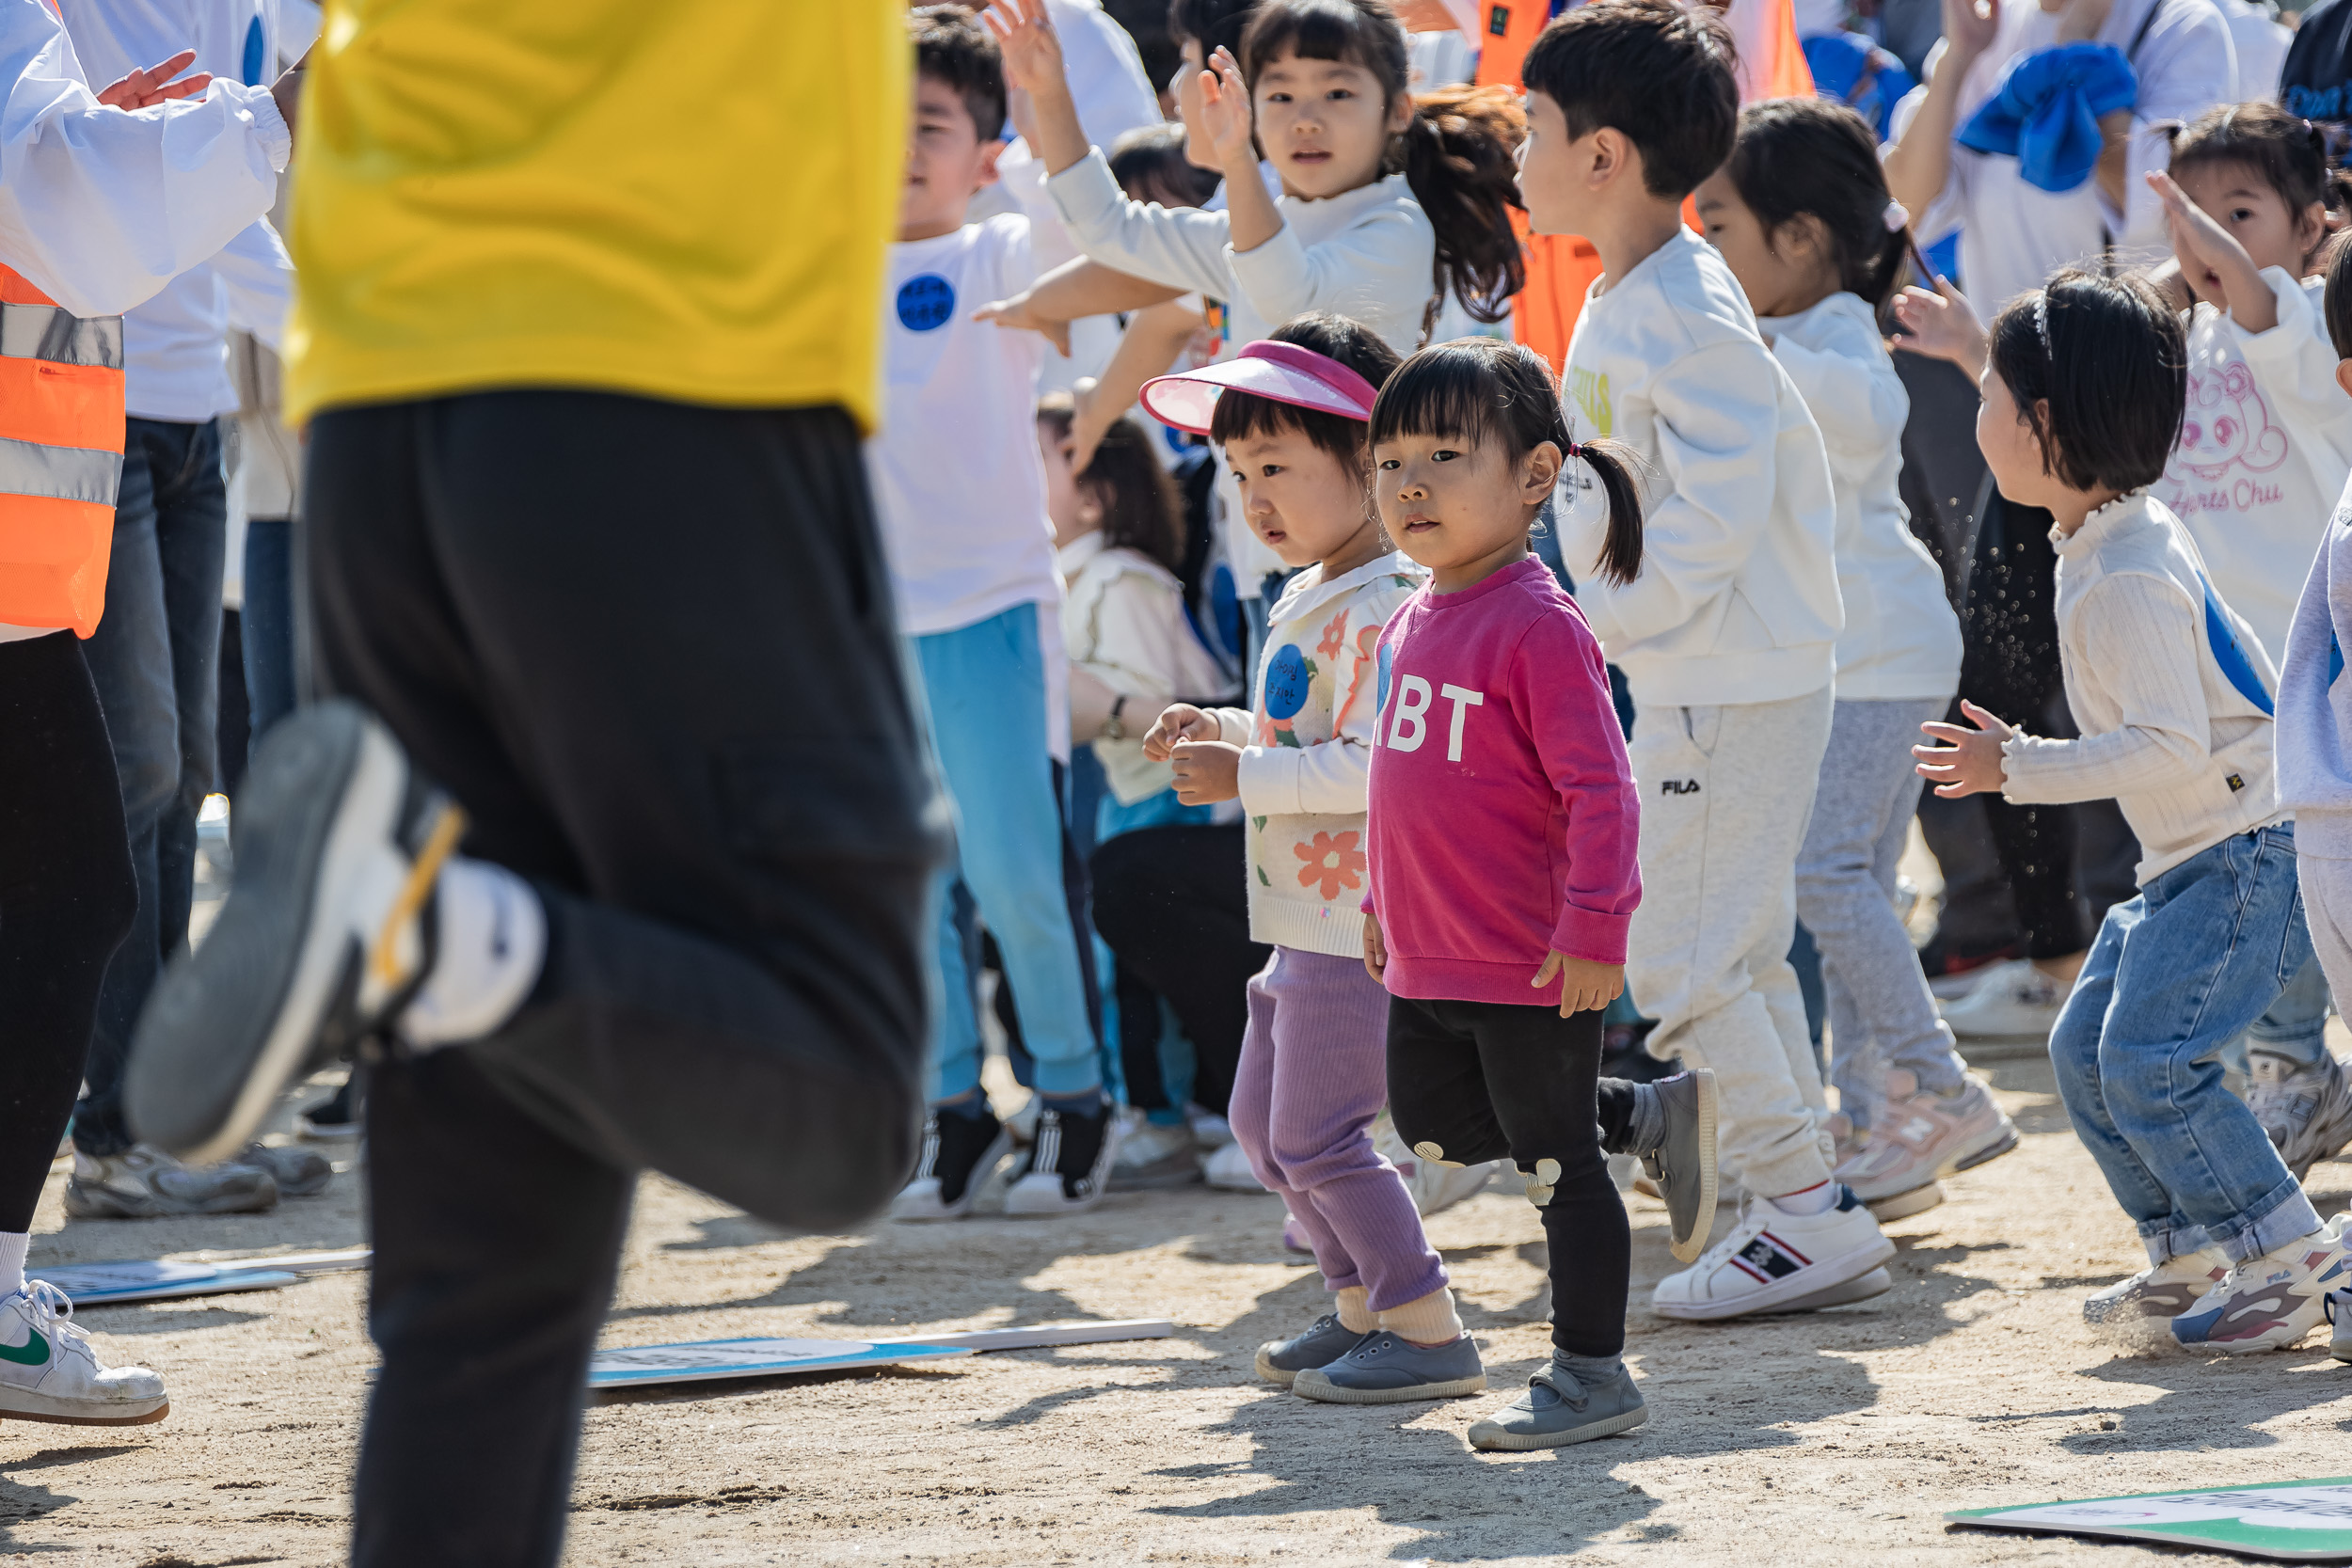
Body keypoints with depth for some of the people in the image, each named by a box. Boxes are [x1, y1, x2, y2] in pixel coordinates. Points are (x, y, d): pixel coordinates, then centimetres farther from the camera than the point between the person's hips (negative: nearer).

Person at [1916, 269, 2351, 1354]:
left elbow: (2170, 748, -29)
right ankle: (2193, 1253, 19)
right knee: (2086, 1049, 11)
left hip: (2251, 851, -11)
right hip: (2193, 858, 11)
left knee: (2148, 1060, -16)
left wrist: (2020, 767, -22)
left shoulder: (2122, 583, -23)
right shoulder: (2125, 536, 9)